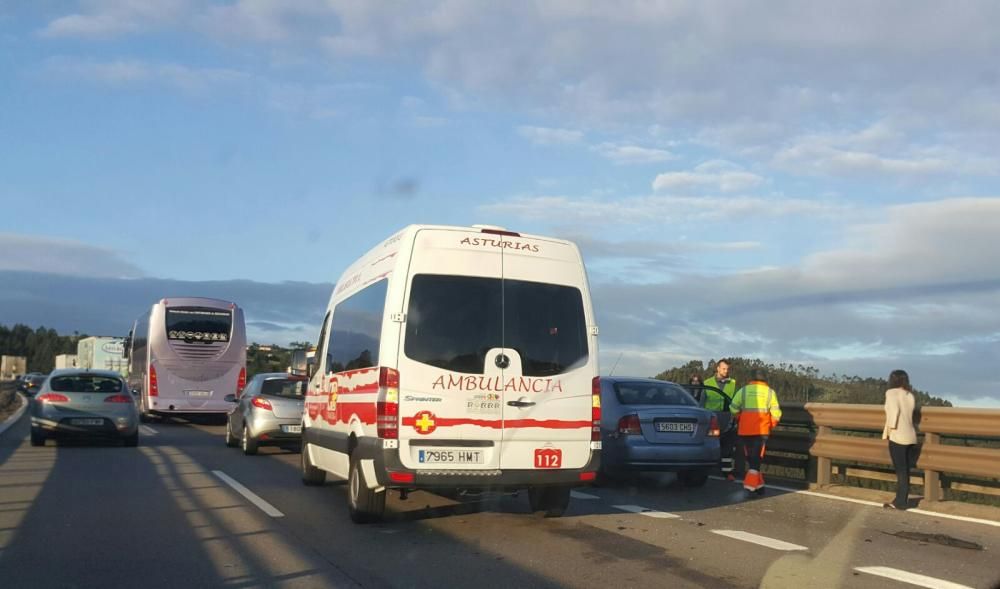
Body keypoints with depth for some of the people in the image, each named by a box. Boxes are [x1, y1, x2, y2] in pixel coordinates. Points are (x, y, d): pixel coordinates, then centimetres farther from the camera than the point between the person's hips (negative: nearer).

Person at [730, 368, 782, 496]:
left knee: (750, 457, 14)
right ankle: (750, 484, -12)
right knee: (756, 458, 2)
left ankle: (758, 484, 17)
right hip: (762, 430, -1)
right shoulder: (770, 392, 4)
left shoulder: (743, 391, 5)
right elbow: (776, 413, 0)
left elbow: (734, 409, 0)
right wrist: (770, 425, 17)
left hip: (745, 430, 1)